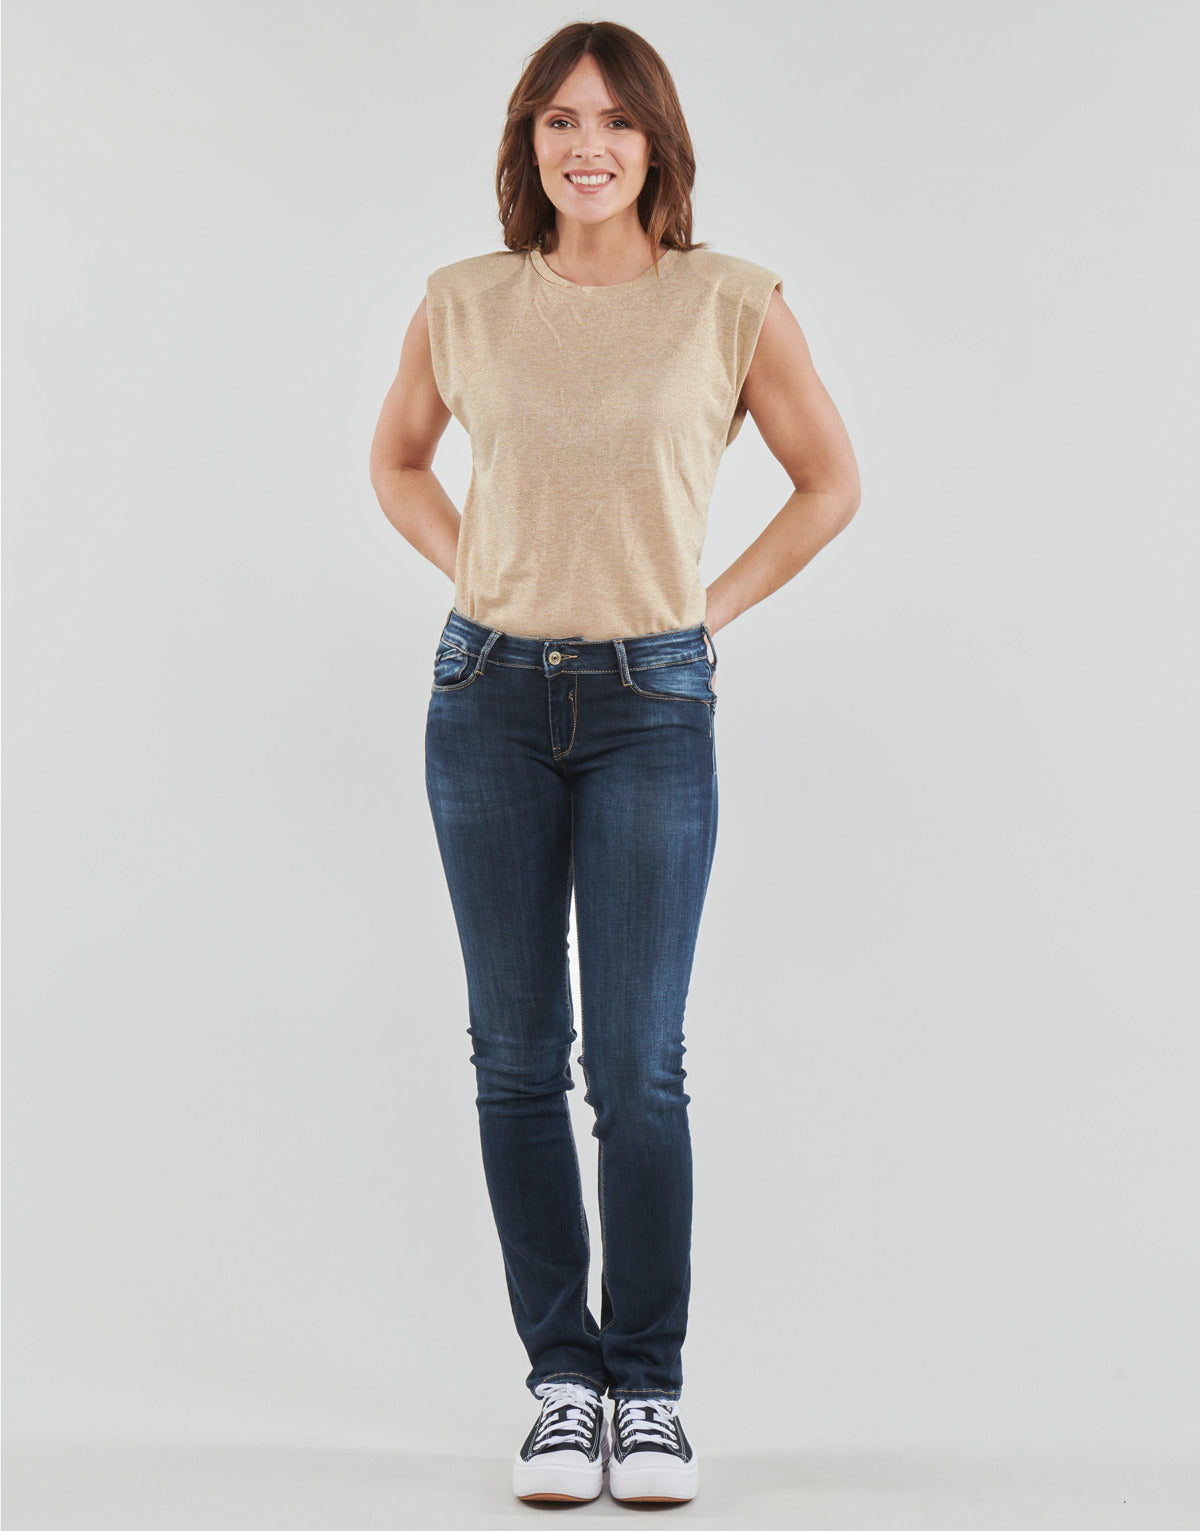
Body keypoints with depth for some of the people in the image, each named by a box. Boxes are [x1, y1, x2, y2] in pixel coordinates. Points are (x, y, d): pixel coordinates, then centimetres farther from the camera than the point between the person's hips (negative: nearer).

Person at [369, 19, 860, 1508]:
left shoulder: (732, 304, -2)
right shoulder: (465, 303, 4)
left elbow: (830, 480, 9)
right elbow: (396, 459, 20)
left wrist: (718, 603, 2)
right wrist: (477, 578, 7)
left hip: (654, 711, -2)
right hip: (490, 700, 2)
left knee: (635, 1064, -4)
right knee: (517, 1054, 5)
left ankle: (649, 1387, 13)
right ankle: (560, 1377, 18)